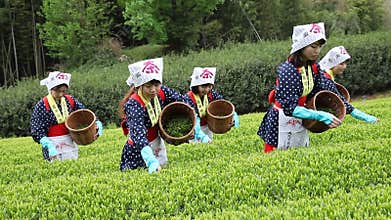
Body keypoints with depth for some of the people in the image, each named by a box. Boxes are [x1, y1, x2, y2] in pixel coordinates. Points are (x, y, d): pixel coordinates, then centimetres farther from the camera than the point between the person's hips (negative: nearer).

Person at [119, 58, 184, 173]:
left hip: (157, 140, 6)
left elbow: (182, 100, 2)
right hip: (138, 150, -5)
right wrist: (151, 161, -56)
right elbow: (139, 134, -44)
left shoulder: (162, 92, -16)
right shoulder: (133, 104, -33)